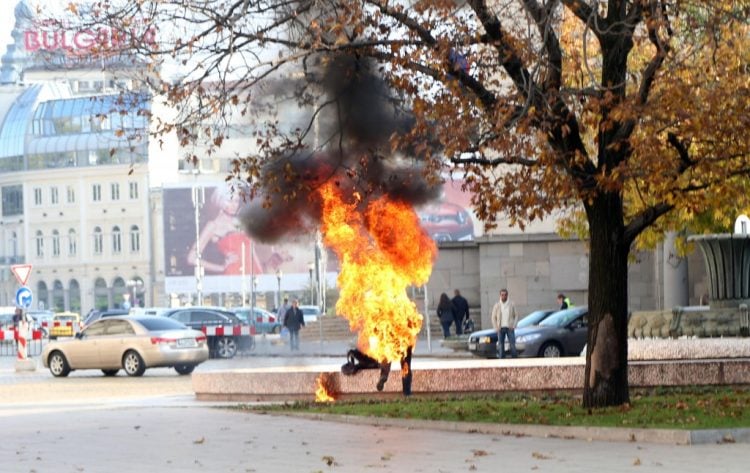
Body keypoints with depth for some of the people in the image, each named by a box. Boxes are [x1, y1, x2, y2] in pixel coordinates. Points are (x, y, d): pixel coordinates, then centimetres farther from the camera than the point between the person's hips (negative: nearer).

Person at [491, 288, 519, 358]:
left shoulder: (512, 304, 3)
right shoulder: (497, 305, 5)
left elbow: (516, 316, 6)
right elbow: (493, 318, 8)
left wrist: (513, 326, -6)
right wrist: (496, 328, -2)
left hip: (509, 328, -1)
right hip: (501, 328, 1)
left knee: (512, 345, -7)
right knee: (501, 346, 0)